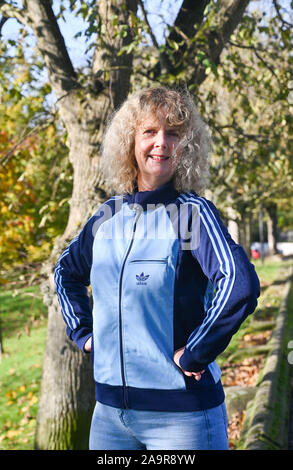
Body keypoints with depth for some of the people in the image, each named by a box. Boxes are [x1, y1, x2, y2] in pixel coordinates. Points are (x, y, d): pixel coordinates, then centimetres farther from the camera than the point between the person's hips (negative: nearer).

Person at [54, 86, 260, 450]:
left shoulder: (192, 212, -11)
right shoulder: (108, 215, 4)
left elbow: (240, 284, -27)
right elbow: (67, 272, 21)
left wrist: (195, 354, -21)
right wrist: (83, 331, 10)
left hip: (180, 411, -5)